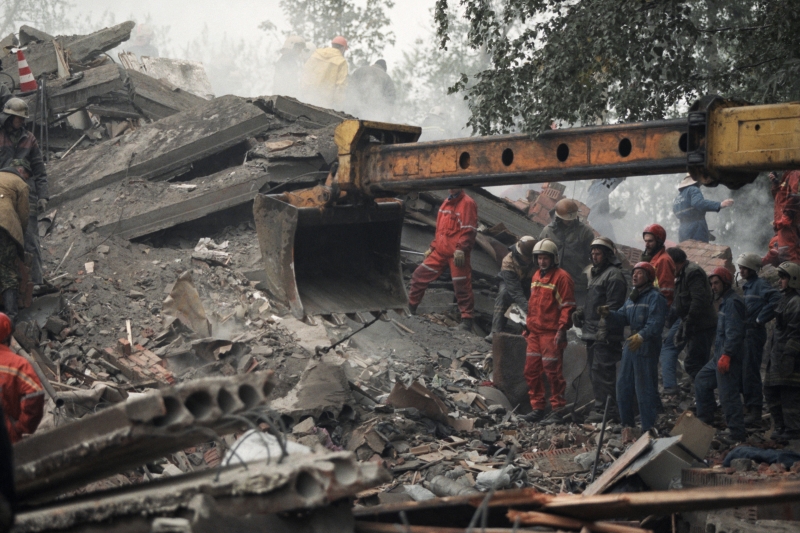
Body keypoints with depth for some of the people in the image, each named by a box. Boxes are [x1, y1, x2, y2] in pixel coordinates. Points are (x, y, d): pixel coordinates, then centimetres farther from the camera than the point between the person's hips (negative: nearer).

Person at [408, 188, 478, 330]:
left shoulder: (467, 203, -9)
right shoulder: (447, 203, 17)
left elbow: (469, 230, -16)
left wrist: (461, 249, -23)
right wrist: (432, 247, 22)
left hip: (457, 253, -8)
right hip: (440, 251, 8)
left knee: (462, 286, -2)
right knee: (419, 276, 8)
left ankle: (467, 320, 7)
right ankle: (410, 309, 20)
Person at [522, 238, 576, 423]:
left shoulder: (561, 277, -8)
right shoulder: (536, 276, 16)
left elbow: (568, 306, -12)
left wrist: (562, 329, -17)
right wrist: (528, 325, 21)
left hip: (551, 333, -8)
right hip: (535, 332, 8)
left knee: (552, 370, -5)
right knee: (531, 370, 8)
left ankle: (558, 407, 5)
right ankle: (537, 407, 16)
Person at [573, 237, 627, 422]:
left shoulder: (613, 275, -9)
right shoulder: (596, 274, 23)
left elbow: (613, 306, -17)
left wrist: (604, 329, -22)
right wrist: (582, 313, 13)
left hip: (605, 336, -11)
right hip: (592, 334, 11)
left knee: (602, 371, -13)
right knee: (594, 371, 13)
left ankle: (607, 410, -12)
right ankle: (600, 407, 19)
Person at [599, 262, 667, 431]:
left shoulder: (655, 298, -10)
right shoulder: (631, 298, 19)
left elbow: (655, 323, -23)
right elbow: (621, 318, 14)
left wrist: (642, 336, -38)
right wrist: (608, 315, -6)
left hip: (647, 349, -9)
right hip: (630, 347, 9)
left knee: (645, 389, -7)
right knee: (623, 386, 14)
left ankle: (648, 428, -2)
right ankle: (627, 424, 25)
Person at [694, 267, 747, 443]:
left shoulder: (732, 303, -15)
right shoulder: (725, 301, 18)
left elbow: (734, 332, -24)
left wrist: (726, 355, -27)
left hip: (729, 358, -11)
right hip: (720, 356, 11)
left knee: (728, 395, -9)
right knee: (702, 381, 20)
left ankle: (737, 434, -5)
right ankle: (705, 421, 27)